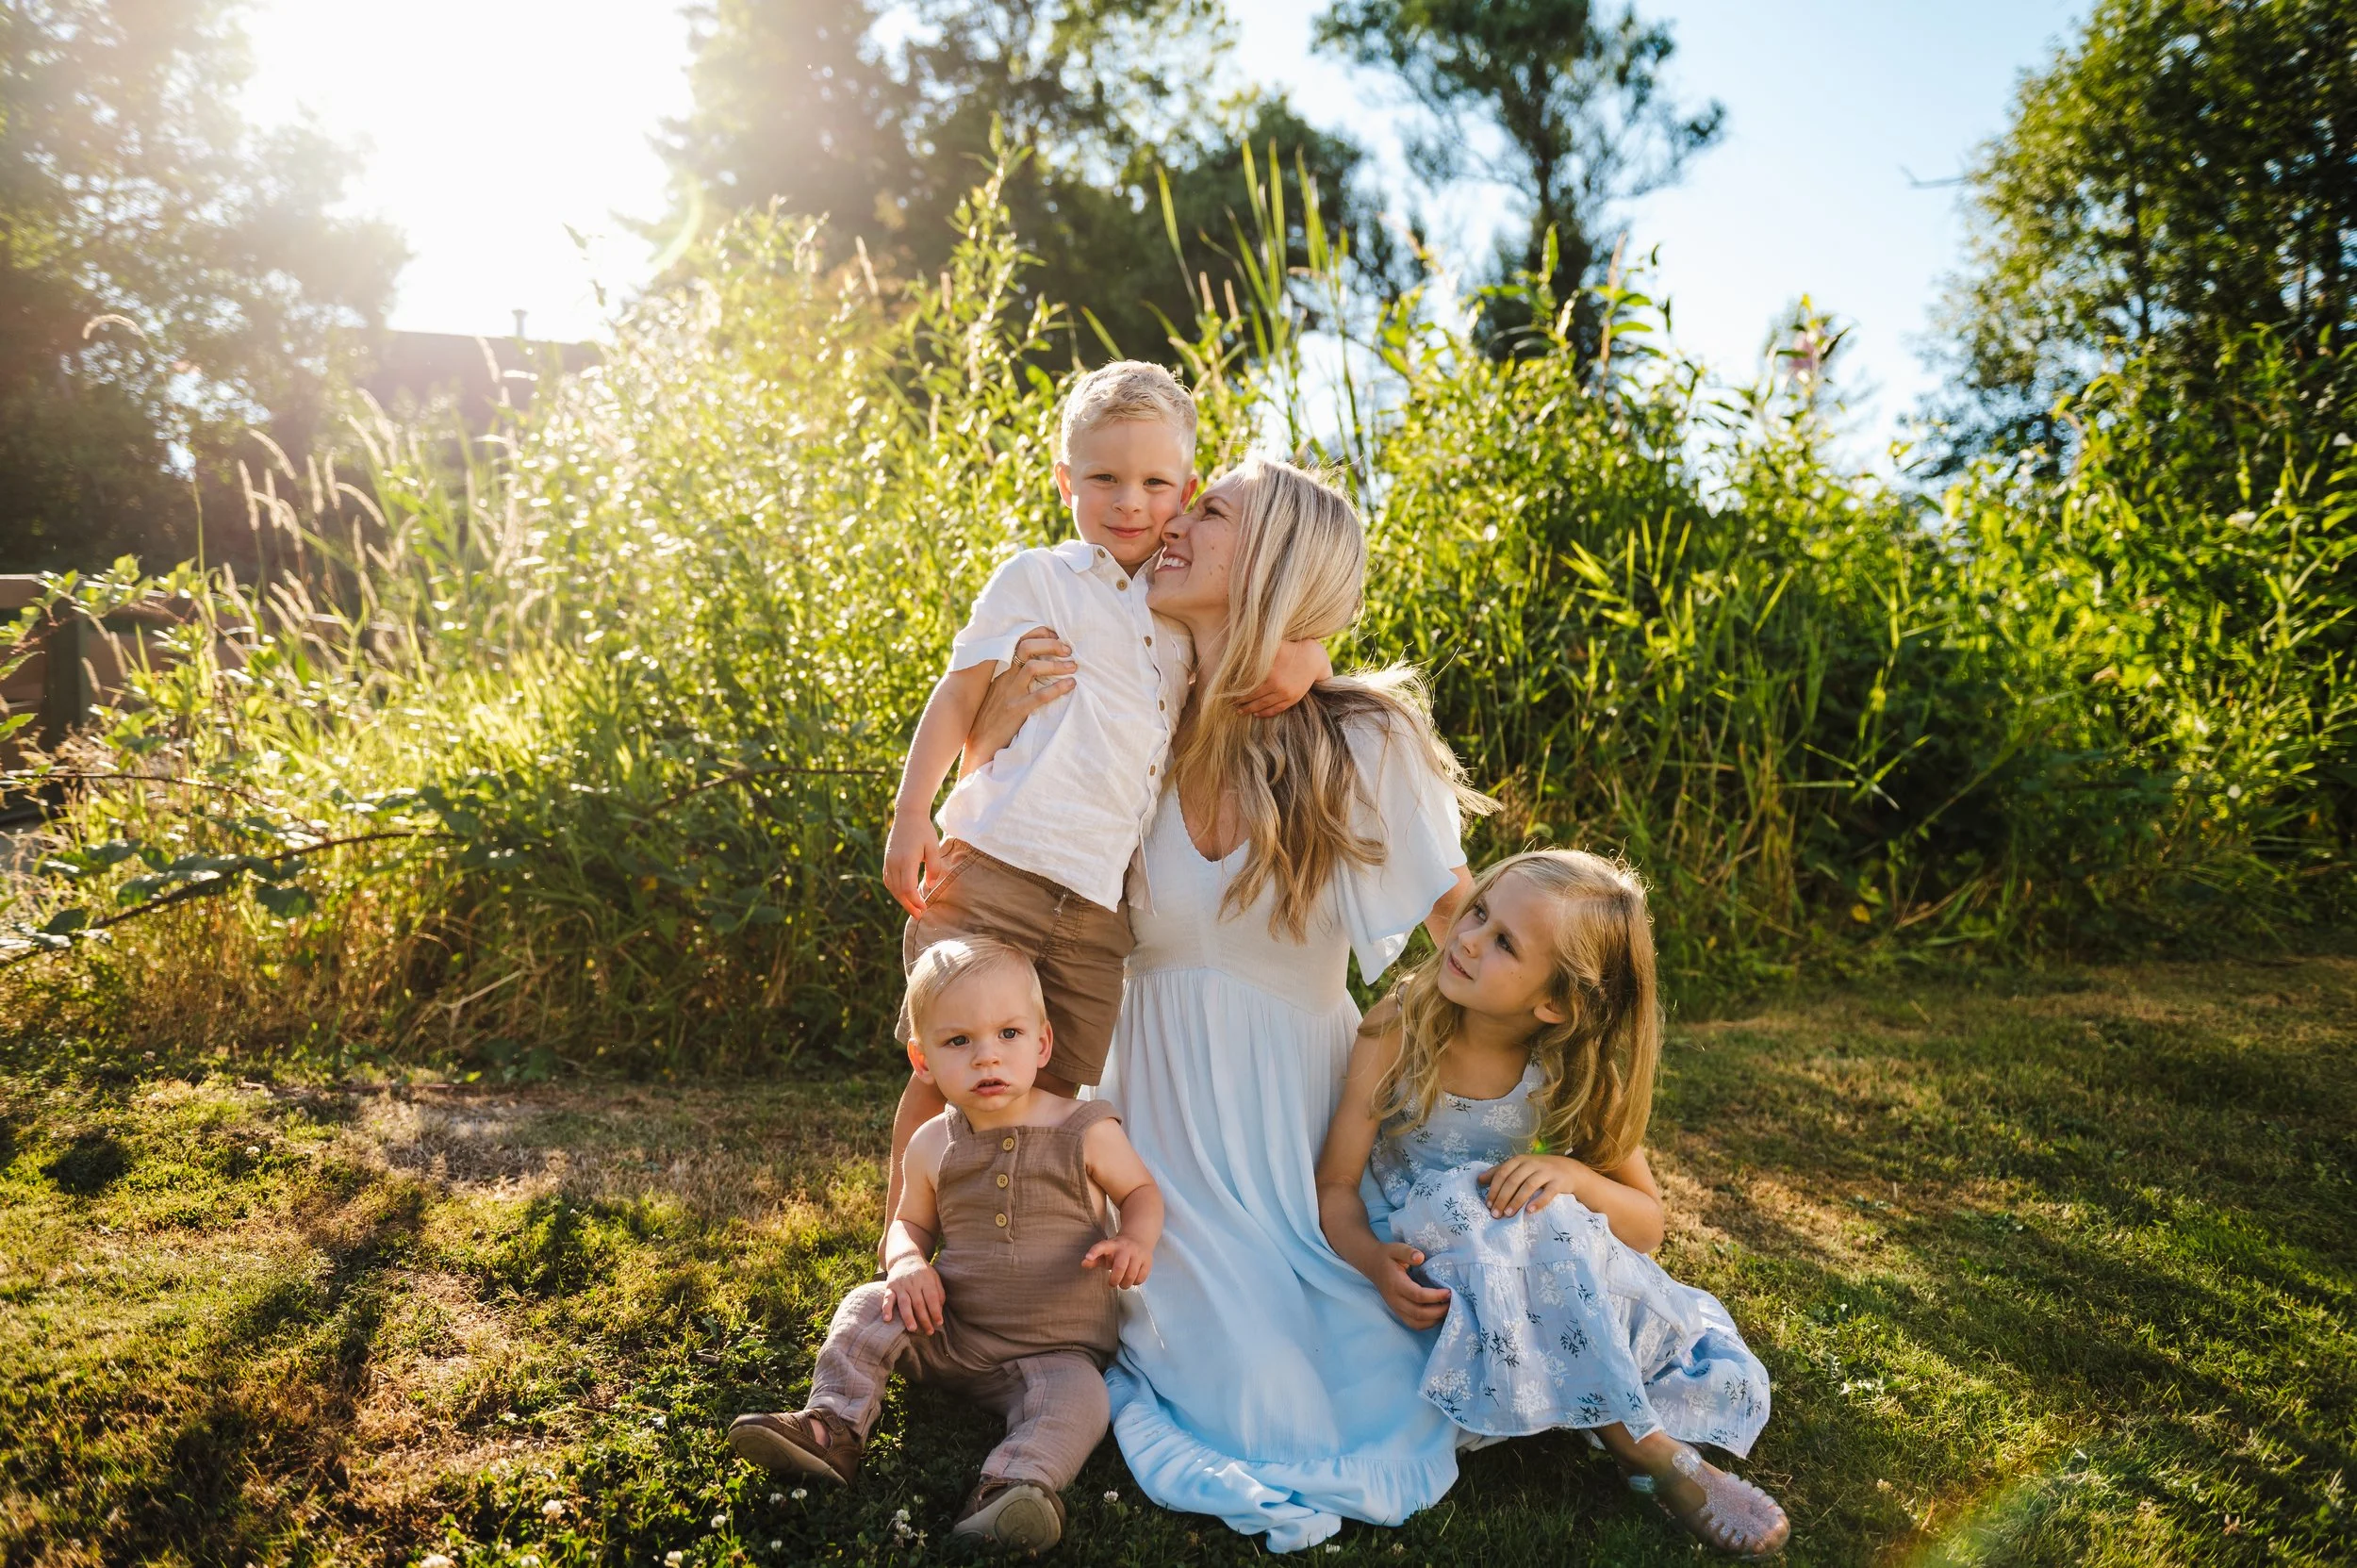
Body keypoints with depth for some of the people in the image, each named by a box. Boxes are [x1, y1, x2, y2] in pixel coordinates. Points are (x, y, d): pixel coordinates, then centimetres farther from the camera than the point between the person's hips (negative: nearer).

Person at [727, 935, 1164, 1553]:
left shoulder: (1086, 1133, -11)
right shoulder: (933, 1147, -2)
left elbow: (1142, 1190, 4)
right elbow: (911, 1221, 14)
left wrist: (1136, 1240, -19)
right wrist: (908, 1262, -10)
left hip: (1054, 1349, -3)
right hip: (948, 1331, 4)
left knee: (1076, 1399, -32)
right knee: (868, 1308, -13)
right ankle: (832, 1429, -13)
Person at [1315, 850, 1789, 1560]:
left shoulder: (1576, 1072, -10)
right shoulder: (1397, 1031, -17)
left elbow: (1645, 1225, -7)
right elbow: (1335, 1184, -14)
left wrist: (1571, 1175, -29)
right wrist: (1374, 1260, -36)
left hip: (1519, 1261, 1)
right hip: (1417, 1259, -1)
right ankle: (1651, 1450, -25)